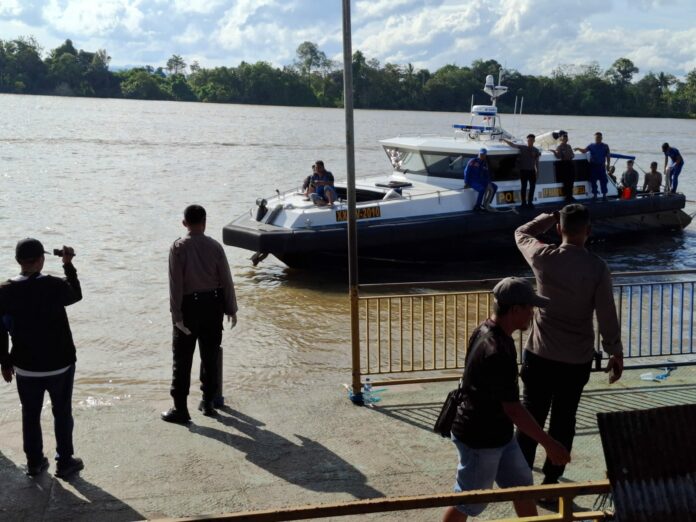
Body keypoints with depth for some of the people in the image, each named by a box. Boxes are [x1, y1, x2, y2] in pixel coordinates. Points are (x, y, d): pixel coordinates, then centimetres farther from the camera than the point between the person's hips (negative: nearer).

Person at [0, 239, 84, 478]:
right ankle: (65, 462, 21)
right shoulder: (55, 286, -18)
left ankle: (34, 462, 28)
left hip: (25, 367, 2)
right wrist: (68, 264, 10)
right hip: (59, 364, -2)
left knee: (30, 415, 17)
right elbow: (76, 295, 5)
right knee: (62, 413, 14)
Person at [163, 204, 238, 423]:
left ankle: (180, 409, 5)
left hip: (189, 305, -3)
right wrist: (231, 309, 9)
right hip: (213, 304, 3)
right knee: (211, 355, 14)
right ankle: (208, 402, 23)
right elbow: (226, 280, -1)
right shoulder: (214, 246, -2)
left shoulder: (178, 247, -10)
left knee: (182, 358, 3)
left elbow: (176, 283, -13)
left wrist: (177, 315, -11)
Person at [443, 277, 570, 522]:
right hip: (480, 440, -9)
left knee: (521, 483, 20)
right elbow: (512, 408, -29)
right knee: (469, 502, 8)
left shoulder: (485, 330, -2)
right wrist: (549, 444, -22)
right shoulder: (497, 352, -32)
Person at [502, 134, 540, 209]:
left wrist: (537, 171, 7)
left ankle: (530, 202, 14)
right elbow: (512, 145, -5)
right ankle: (523, 203, 5)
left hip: (532, 170, 3)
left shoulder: (536, 150, 5)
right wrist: (504, 140, -15)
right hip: (524, 170, -3)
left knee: (532, 186, 4)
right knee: (524, 186, 1)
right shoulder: (522, 148, -1)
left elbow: (537, 161, 9)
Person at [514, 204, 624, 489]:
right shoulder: (597, 267, -12)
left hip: (540, 354, 1)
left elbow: (521, 233, 12)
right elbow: (607, 315, -7)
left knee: (531, 416, 11)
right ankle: (550, 481, 19)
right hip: (578, 359, 0)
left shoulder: (544, 257, -10)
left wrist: (550, 217, 16)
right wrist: (616, 353, 4)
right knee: (564, 420, 12)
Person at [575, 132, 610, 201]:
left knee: (603, 181, -2)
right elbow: (584, 151, 1)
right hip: (593, 166, 1)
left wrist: (608, 165, 1)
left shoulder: (605, 146, 8)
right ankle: (594, 195, 10)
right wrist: (579, 149, -19)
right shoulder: (591, 146, 9)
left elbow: (608, 156, 9)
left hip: (601, 166, -1)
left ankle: (604, 195, 3)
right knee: (593, 181, 3)